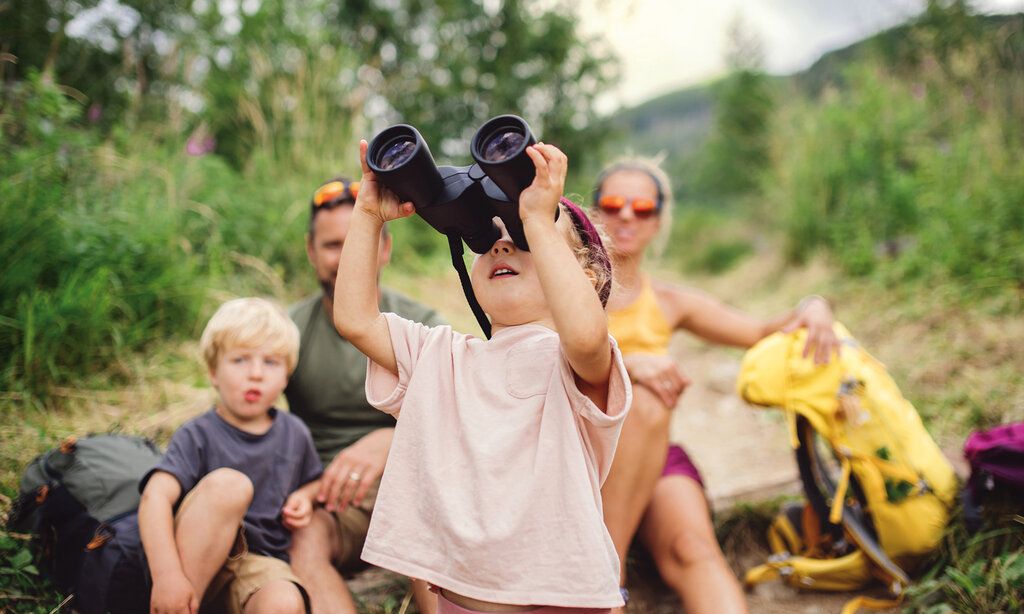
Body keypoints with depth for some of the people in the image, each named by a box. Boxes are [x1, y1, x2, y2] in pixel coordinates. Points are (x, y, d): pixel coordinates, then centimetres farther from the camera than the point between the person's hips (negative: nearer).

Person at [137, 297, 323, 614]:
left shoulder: (294, 433, 9)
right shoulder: (198, 436, -6)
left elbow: (314, 481, 28)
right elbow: (155, 497, -20)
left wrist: (304, 497, 3)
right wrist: (166, 576, -34)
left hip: (259, 564, 2)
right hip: (192, 559, -2)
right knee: (228, 483, -33)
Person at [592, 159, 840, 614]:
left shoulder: (669, 303, 17)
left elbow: (764, 333, 16)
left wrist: (812, 308, -5)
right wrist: (625, 364, -28)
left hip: (654, 457, 3)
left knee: (692, 547, -29)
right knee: (643, 401, -34)